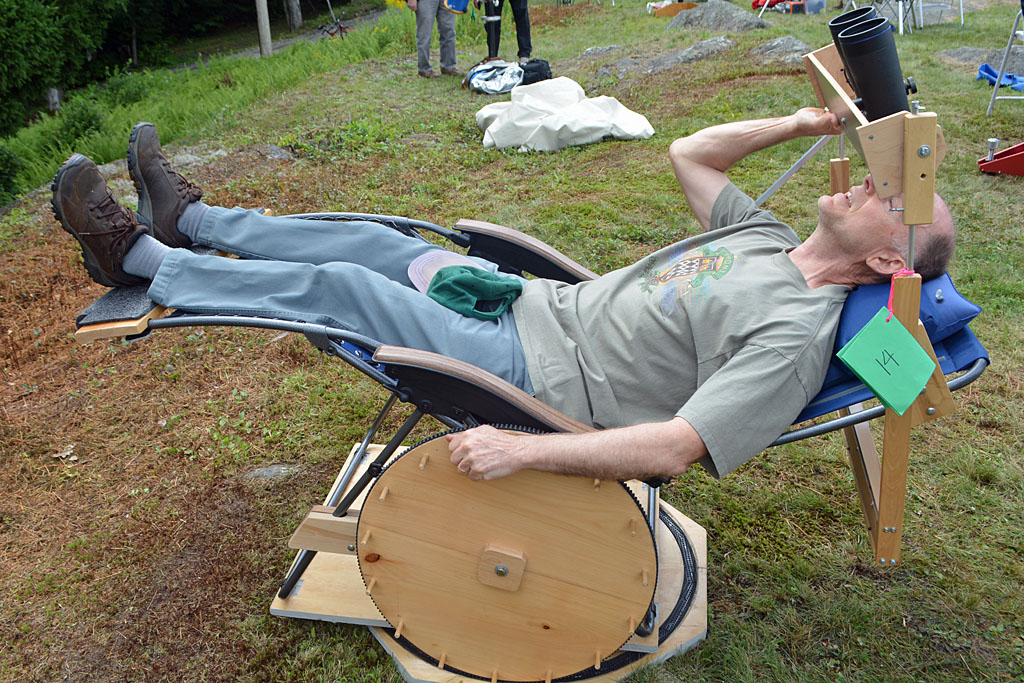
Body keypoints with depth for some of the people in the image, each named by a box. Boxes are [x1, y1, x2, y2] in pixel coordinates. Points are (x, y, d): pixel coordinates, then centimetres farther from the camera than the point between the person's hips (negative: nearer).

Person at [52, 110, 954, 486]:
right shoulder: (772, 239, 7)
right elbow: (688, 153, 19)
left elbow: (677, 446, -30)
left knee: (332, 287, -8)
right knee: (375, 242, 10)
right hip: (547, 303, 8)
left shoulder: (794, 332, -20)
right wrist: (798, 123, 10)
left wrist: (522, 449, -33)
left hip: (538, 379, -8)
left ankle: (138, 258, 13)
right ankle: (188, 220, 30)